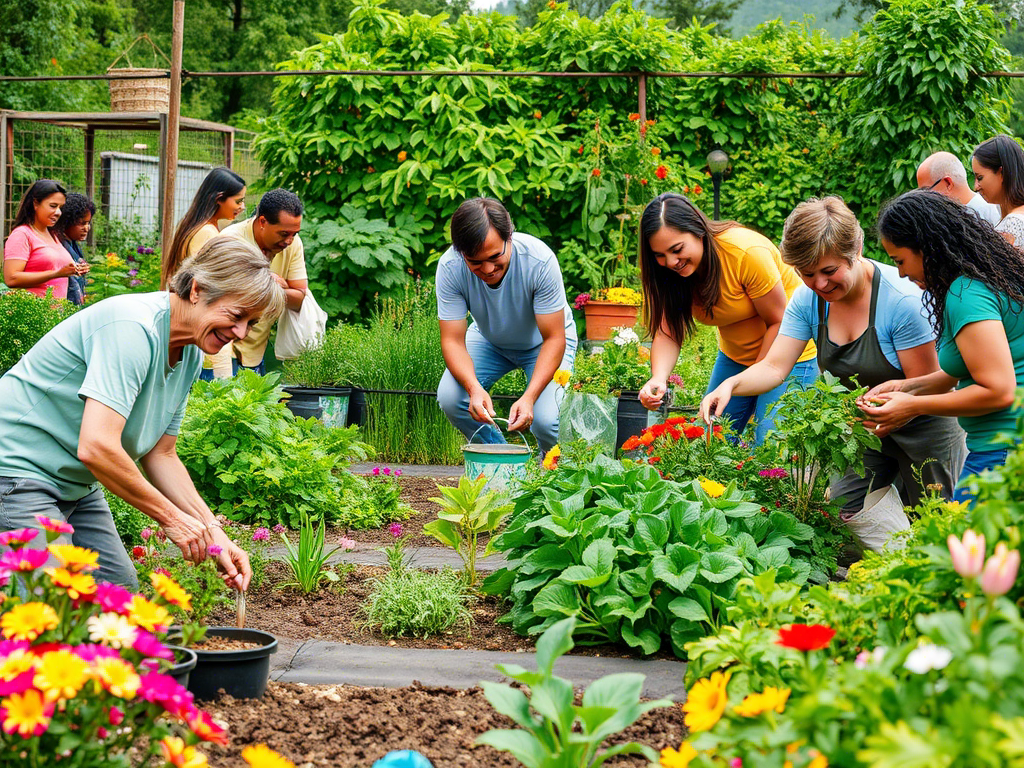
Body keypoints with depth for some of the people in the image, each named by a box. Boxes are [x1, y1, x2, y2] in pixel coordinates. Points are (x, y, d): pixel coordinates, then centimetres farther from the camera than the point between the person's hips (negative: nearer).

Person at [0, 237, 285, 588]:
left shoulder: (190, 355, 4)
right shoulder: (134, 326, -27)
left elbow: (160, 455, 10)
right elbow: (96, 447, -35)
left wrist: (212, 531, -3)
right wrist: (171, 517, -24)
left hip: (76, 484, 10)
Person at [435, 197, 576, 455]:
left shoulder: (540, 260, -36)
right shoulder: (449, 267, -29)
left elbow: (554, 339, -30)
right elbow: (452, 340, -25)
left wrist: (529, 397, -44)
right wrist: (474, 388, -46)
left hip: (542, 342, -2)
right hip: (489, 338, 3)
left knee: (547, 419, -27)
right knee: (449, 397, -23)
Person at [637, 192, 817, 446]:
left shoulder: (747, 252, -30)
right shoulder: (670, 271, -12)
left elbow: (780, 322, -20)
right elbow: (667, 334, -14)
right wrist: (658, 379, -34)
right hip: (735, 355, 6)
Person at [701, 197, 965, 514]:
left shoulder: (902, 300, -29)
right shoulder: (809, 298, -12)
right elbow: (774, 367, -14)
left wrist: (869, 432, -37)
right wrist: (731, 384, -35)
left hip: (918, 426, -5)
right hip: (861, 426, 5)